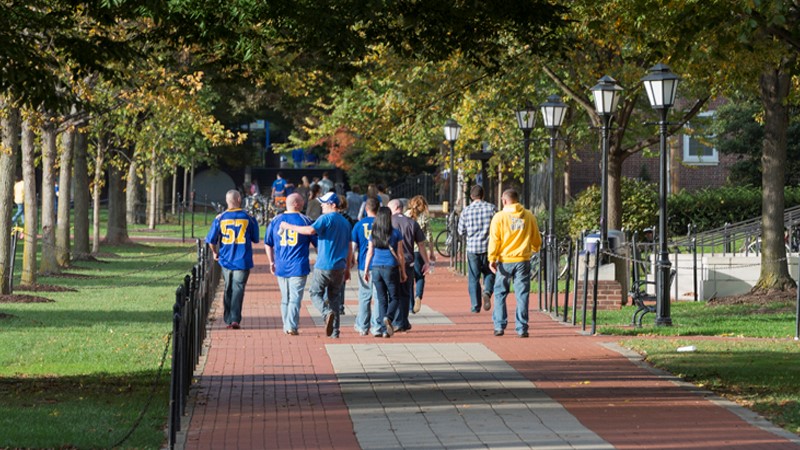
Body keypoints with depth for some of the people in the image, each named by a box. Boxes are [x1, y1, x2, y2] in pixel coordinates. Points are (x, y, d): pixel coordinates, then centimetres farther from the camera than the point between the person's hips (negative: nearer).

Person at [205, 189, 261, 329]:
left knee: (228, 290, 16)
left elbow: (211, 240, -2)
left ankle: (228, 319, 18)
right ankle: (235, 319, -12)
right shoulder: (248, 218, -5)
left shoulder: (220, 218, -3)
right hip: (243, 260, -2)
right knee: (238, 289, 0)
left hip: (226, 260, 2)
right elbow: (255, 239, 4)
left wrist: (215, 252, 16)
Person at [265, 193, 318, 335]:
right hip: (298, 267, -4)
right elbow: (317, 243, 2)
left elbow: (268, 244, 12)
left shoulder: (275, 221, 6)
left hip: (280, 267, 4)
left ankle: (286, 327, 18)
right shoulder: (305, 220, -4)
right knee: (295, 298, -3)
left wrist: (271, 262, 21)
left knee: (285, 298, 14)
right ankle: (291, 326, -12)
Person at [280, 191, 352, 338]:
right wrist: (347, 269, 23)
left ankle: (328, 312, -23)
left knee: (315, 292, 5)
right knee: (333, 297, 14)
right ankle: (334, 331, 10)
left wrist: (289, 226, -17)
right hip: (340, 268, 6)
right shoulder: (345, 222, 14)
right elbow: (349, 248, 18)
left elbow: (310, 230, -26)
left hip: (324, 266, -6)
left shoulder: (326, 218, -9)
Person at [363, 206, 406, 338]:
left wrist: (366, 271, 13)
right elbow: (400, 255, -2)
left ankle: (384, 328, 3)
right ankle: (388, 317, -21)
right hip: (391, 268, -3)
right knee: (394, 298, 7)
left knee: (381, 299, 8)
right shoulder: (395, 233, -4)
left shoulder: (373, 234, 3)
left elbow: (369, 253, 6)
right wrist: (403, 272, 6)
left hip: (376, 268, 3)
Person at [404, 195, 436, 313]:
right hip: (419, 250, -2)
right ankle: (418, 297, -22)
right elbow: (429, 236, -3)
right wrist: (431, 252, 5)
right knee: (420, 276, 6)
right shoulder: (424, 217, -1)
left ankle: (410, 306, 14)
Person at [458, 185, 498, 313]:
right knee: (489, 273, 15)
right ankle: (487, 292, -13)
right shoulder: (491, 208, -4)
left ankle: (475, 306, 7)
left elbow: (461, 231, 3)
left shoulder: (466, 211, -3)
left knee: (473, 278, 8)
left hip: (472, 247, 0)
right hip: (489, 247, 0)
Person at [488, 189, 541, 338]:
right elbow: (536, 239, 11)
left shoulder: (499, 217, -4)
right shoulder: (529, 216, 3)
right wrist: (534, 250, 31)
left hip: (505, 261, -1)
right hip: (523, 261, 1)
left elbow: (494, 240, -8)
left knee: (500, 293, 11)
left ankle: (499, 326, 7)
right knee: (522, 295, 4)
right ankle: (522, 329, 2)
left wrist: (492, 259, -5)